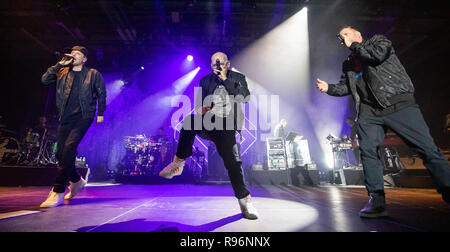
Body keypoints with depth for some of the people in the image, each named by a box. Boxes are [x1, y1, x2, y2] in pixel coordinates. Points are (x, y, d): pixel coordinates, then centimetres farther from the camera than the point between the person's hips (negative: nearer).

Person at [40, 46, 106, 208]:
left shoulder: (93, 74, 7)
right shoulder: (63, 73, 16)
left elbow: (102, 94, 9)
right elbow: (45, 79, 4)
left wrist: (100, 113, 5)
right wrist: (60, 64, 1)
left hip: (83, 117, -5)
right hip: (65, 118, 5)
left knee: (69, 148, -22)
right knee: (60, 153, 4)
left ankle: (58, 192, -18)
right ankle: (77, 181, 27)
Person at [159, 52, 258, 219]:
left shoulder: (238, 78, 10)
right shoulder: (205, 81, 16)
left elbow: (245, 98, -8)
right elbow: (198, 103, 16)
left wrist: (225, 80, -8)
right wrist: (199, 109, -10)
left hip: (226, 128, -2)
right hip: (208, 124, 2)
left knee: (233, 162, -8)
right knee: (190, 120, -30)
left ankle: (245, 201, 7)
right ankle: (179, 162, -19)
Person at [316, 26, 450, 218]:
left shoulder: (378, 40, 13)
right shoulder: (348, 64, 26)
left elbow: (379, 53, -10)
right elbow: (346, 87, 21)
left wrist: (354, 45, 2)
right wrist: (329, 88, 3)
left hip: (398, 103, -4)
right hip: (368, 111, 4)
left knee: (427, 149, -8)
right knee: (367, 151, -9)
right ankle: (377, 201, -3)